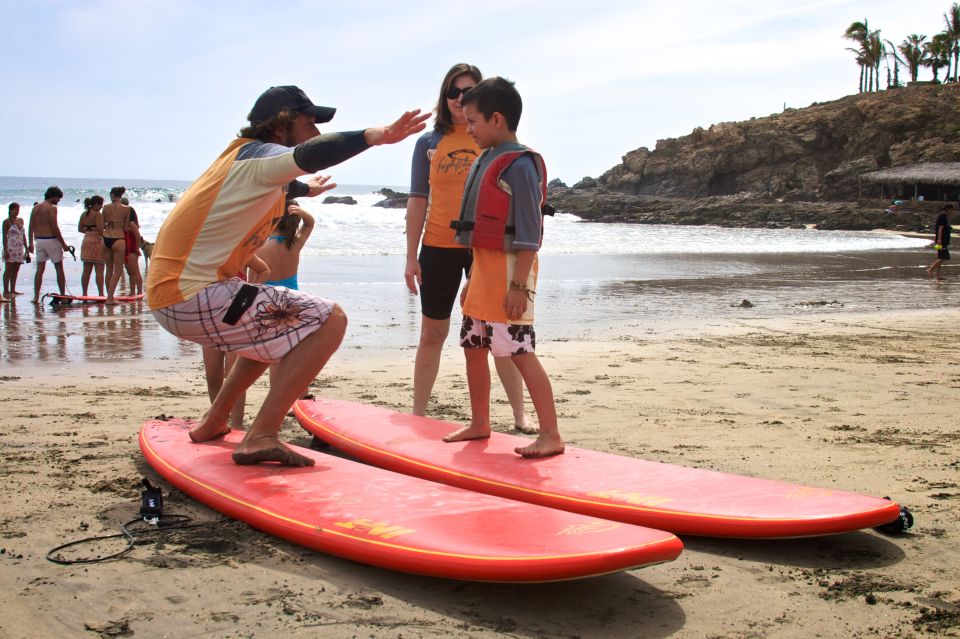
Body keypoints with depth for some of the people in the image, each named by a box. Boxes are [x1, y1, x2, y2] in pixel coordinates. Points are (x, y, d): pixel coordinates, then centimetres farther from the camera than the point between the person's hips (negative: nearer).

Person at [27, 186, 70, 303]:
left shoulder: (36, 208, 10)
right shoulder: (52, 208, -10)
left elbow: (31, 227, 10)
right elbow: (54, 228, -15)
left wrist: (31, 243, 14)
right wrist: (63, 244, -10)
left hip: (39, 240, 6)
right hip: (51, 240, -6)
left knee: (40, 269, 7)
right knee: (59, 268, 5)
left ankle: (36, 297, 2)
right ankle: (63, 295, 7)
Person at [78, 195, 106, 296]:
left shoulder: (84, 214, 13)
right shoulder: (97, 214, -10)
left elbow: (80, 229, 17)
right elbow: (100, 229, -18)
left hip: (86, 240, 7)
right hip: (96, 242, -7)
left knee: (86, 270, 9)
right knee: (99, 270, -6)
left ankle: (84, 293, 10)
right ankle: (100, 293, -9)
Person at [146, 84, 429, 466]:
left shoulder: (244, 155, 20)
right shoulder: (260, 156, -10)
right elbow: (310, 155, -35)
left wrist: (305, 189, 65)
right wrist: (377, 135, -47)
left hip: (168, 297, 10)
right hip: (195, 297, -10)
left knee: (272, 330, 33)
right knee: (329, 321, -13)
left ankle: (212, 425, 32)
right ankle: (261, 437, -18)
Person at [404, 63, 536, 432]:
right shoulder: (429, 143, 4)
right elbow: (418, 201, 4)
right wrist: (411, 256, 1)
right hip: (438, 247, 1)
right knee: (432, 333, 9)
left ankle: (520, 415, 12)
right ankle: (417, 414, 19)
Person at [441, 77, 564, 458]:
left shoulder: (519, 165, -14)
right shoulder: (485, 162, 15)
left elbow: (529, 232, -18)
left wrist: (519, 285, -23)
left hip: (508, 272, -10)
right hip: (483, 269, 10)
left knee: (520, 352, -11)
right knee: (473, 347, 15)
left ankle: (550, 435, -7)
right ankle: (479, 423, 29)